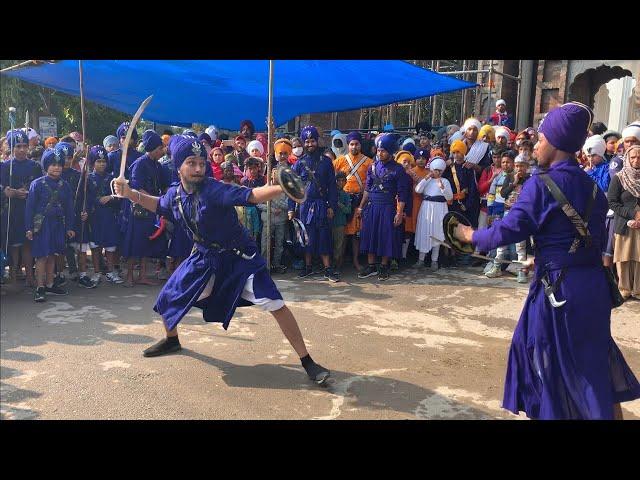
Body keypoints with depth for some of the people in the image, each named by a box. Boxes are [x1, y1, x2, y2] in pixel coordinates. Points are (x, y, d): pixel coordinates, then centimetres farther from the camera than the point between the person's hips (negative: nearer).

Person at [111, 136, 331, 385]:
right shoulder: (174, 194, -5)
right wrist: (130, 193, 8)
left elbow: (250, 195, -40)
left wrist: (281, 188, -57)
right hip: (205, 258, 6)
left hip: (239, 257, -6)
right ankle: (171, 339, 44)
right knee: (167, 299, 12)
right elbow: (159, 205, 19)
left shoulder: (214, 190, -25)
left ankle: (307, 361, -7)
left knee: (275, 304, -17)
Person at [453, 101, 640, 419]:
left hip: (557, 286, -7)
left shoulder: (542, 183, -12)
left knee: (551, 363, 10)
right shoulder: (591, 186, 9)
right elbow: (598, 239, 12)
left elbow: (510, 229, -17)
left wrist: (471, 236, -2)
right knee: (592, 357, 20)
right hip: (594, 284, 7)